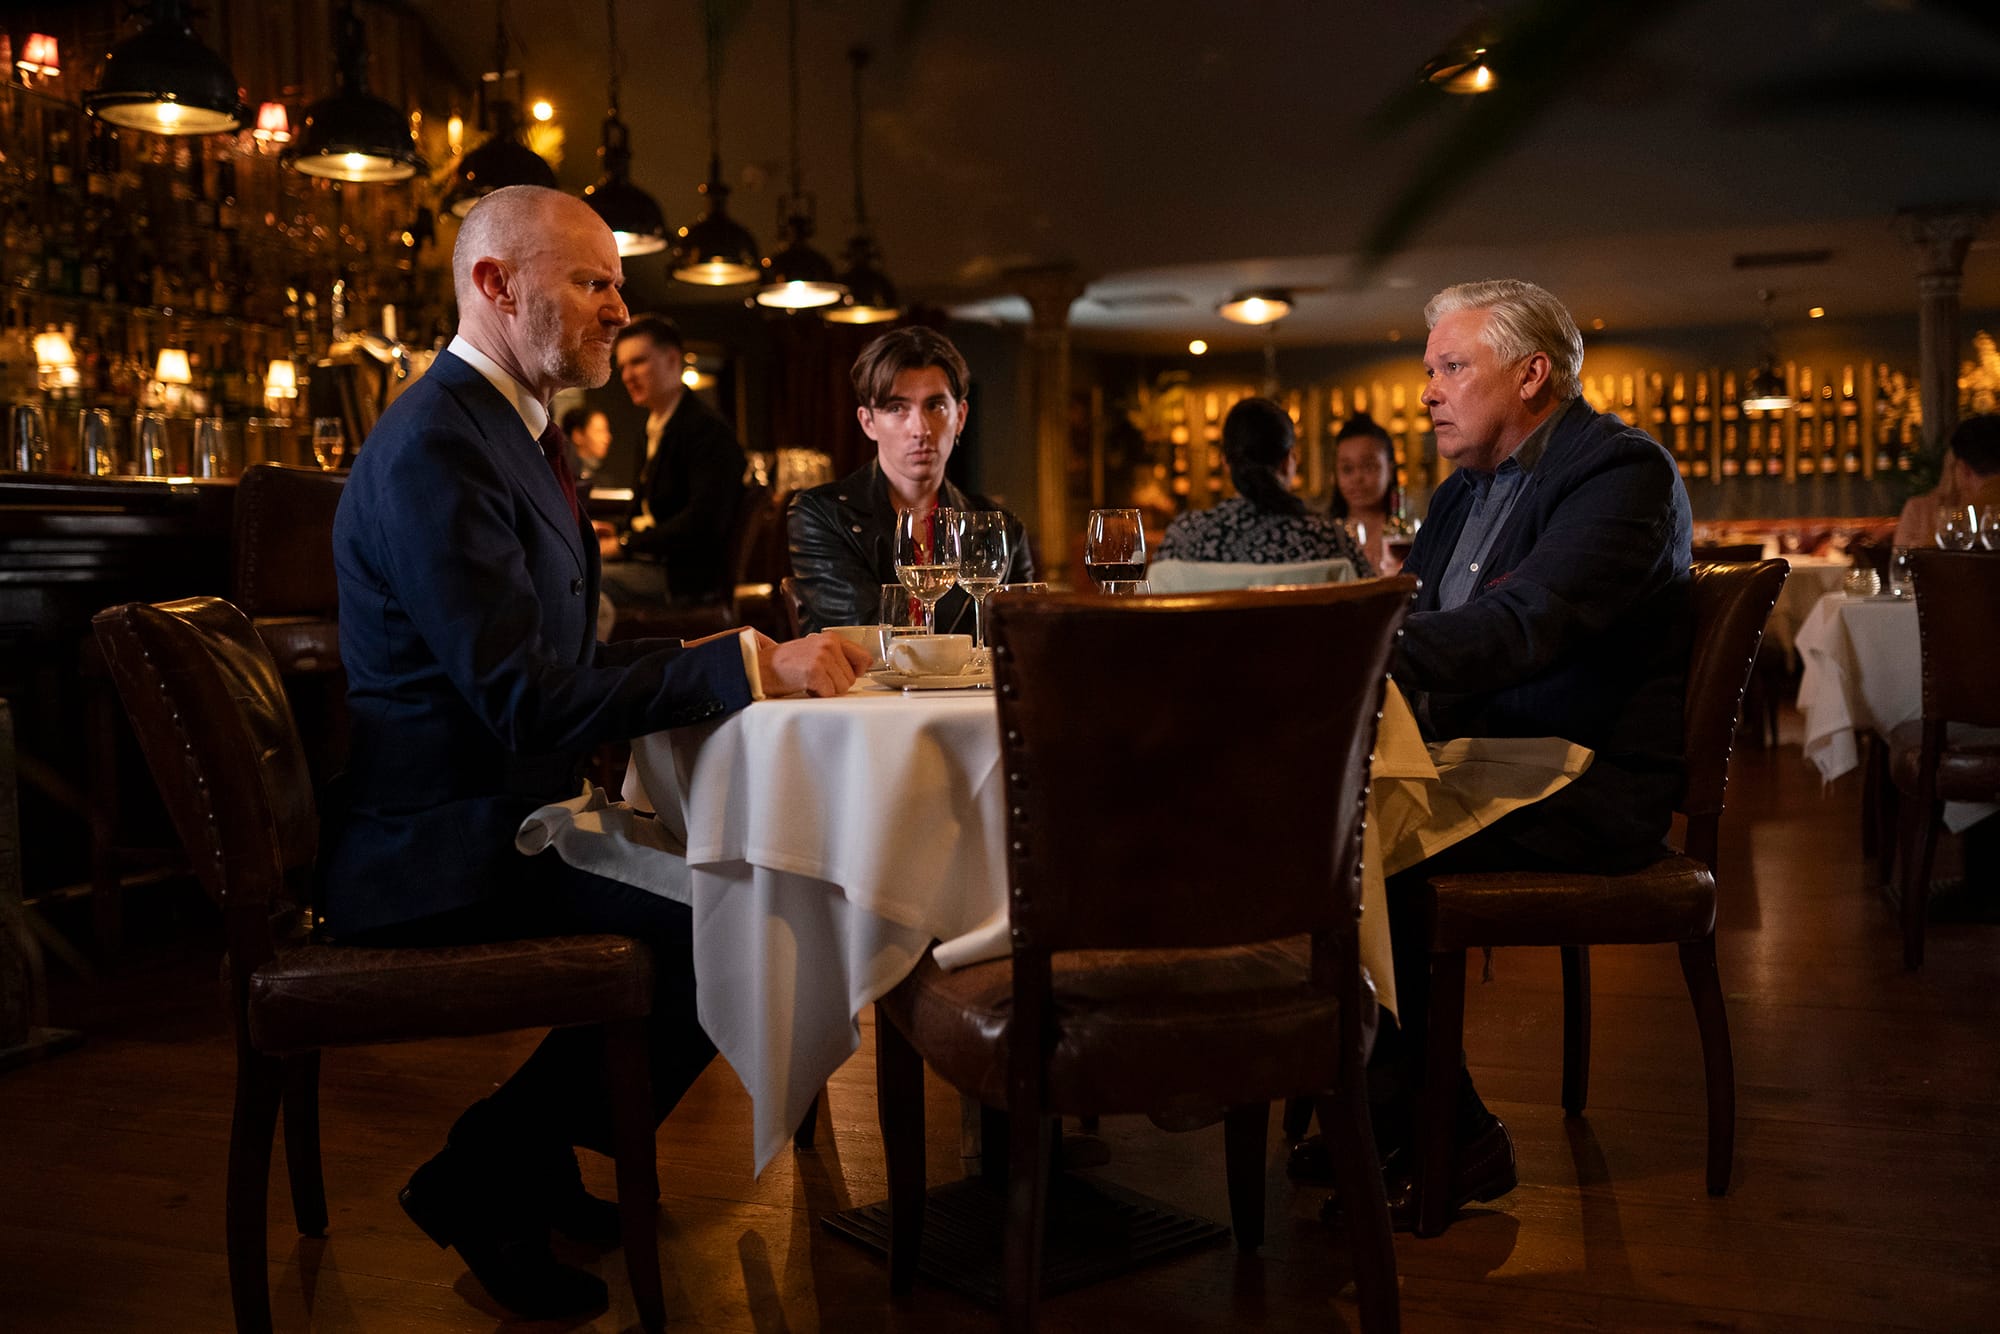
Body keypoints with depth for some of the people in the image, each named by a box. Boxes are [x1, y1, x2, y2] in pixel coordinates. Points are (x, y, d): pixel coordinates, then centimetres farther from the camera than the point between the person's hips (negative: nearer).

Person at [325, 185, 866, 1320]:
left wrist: (745, 659, 1)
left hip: (495, 810, 10)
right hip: (439, 852, -10)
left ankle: (538, 1155, 20)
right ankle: (487, 1180, -1)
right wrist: (750, 665, -24)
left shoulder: (517, 429, 14)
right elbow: (526, 698, -26)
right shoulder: (436, 448, -19)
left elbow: (563, 658, 16)